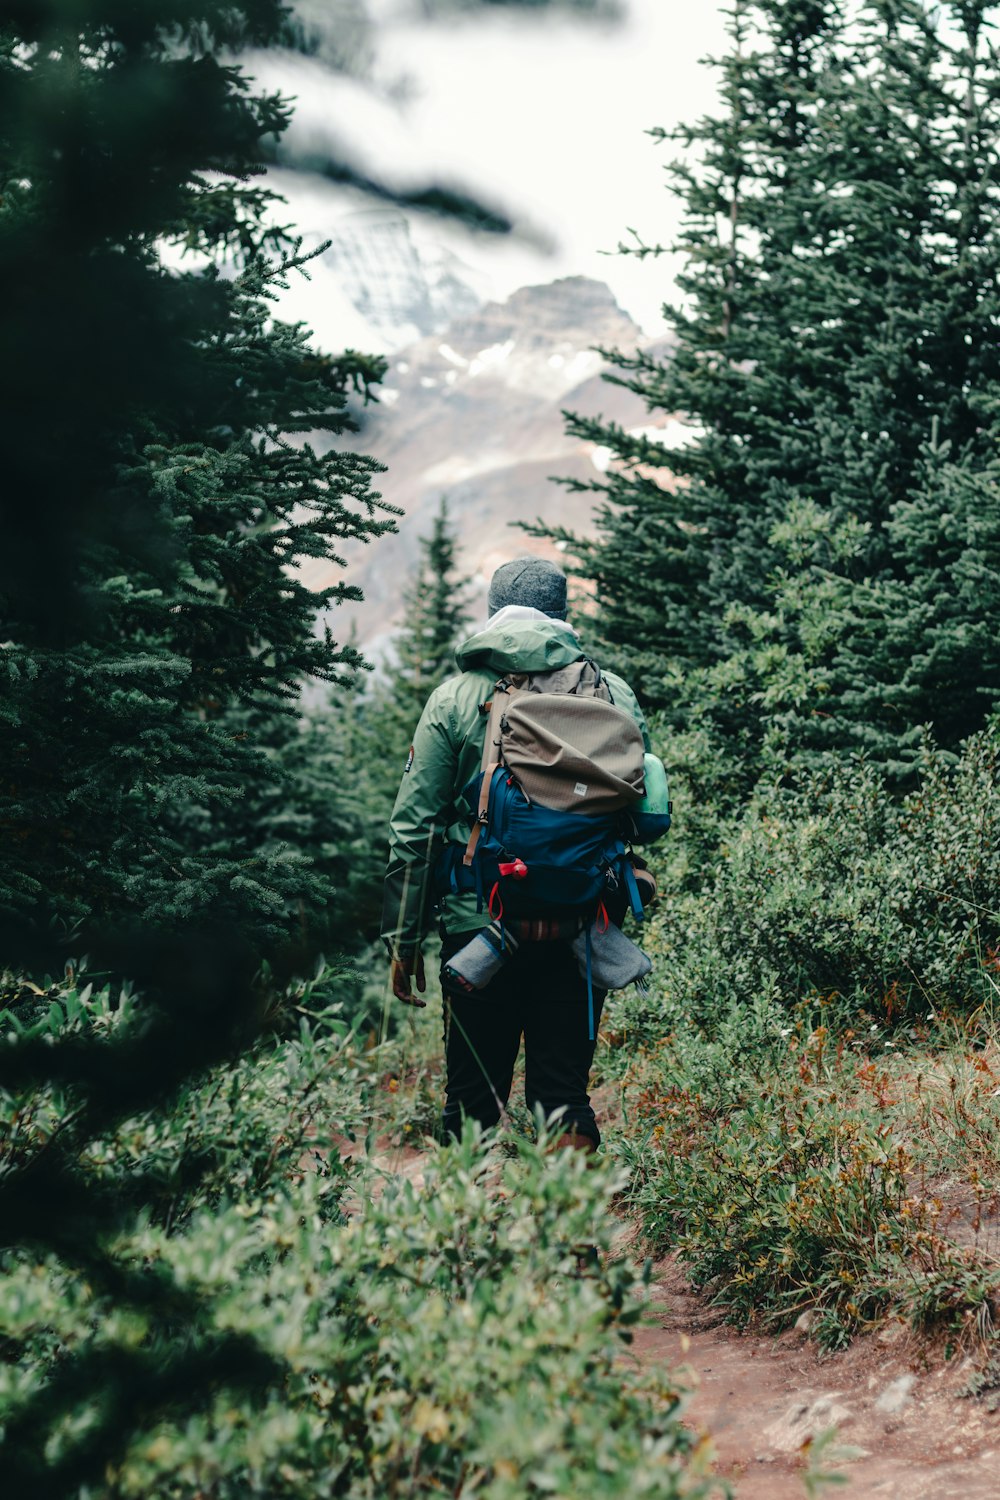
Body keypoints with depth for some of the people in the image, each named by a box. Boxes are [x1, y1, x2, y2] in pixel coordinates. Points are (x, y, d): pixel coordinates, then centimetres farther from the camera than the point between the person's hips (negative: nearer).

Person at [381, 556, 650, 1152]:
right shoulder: (613, 694, 2)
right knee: (564, 1094, 7)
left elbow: (414, 829, -1)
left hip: (479, 923, -1)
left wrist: (404, 938, 5)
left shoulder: (455, 699, 0)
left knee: (473, 1101, 9)